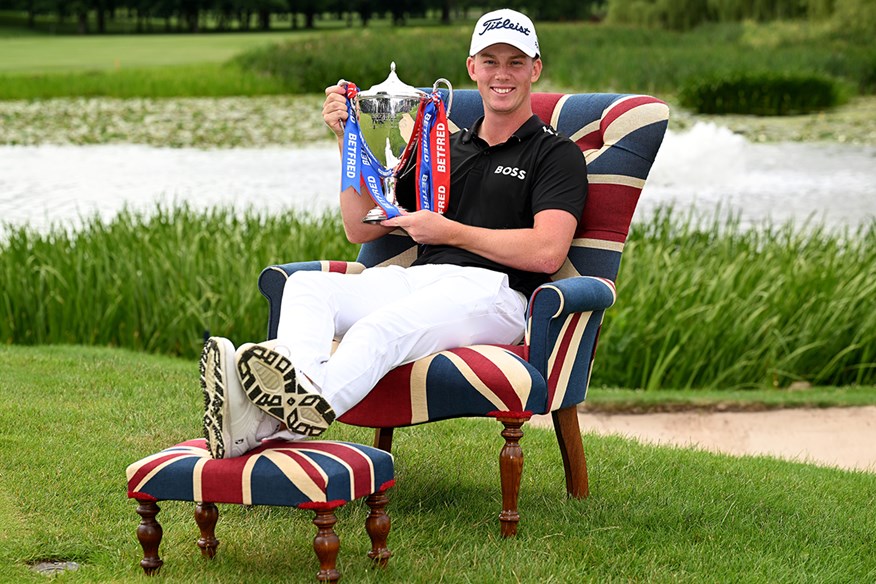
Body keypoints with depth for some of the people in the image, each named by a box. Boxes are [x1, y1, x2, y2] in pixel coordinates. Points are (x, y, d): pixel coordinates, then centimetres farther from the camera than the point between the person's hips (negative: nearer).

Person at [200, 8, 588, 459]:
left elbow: (547, 252, -9)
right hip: (417, 281, 6)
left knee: (380, 328, -37)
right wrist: (347, 139, 13)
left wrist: (450, 232, -5)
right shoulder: (444, 148, 27)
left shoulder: (556, 154, 9)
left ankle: (273, 422, -65)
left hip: (490, 290, -6)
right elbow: (361, 228, 24)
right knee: (304, 284, -22)